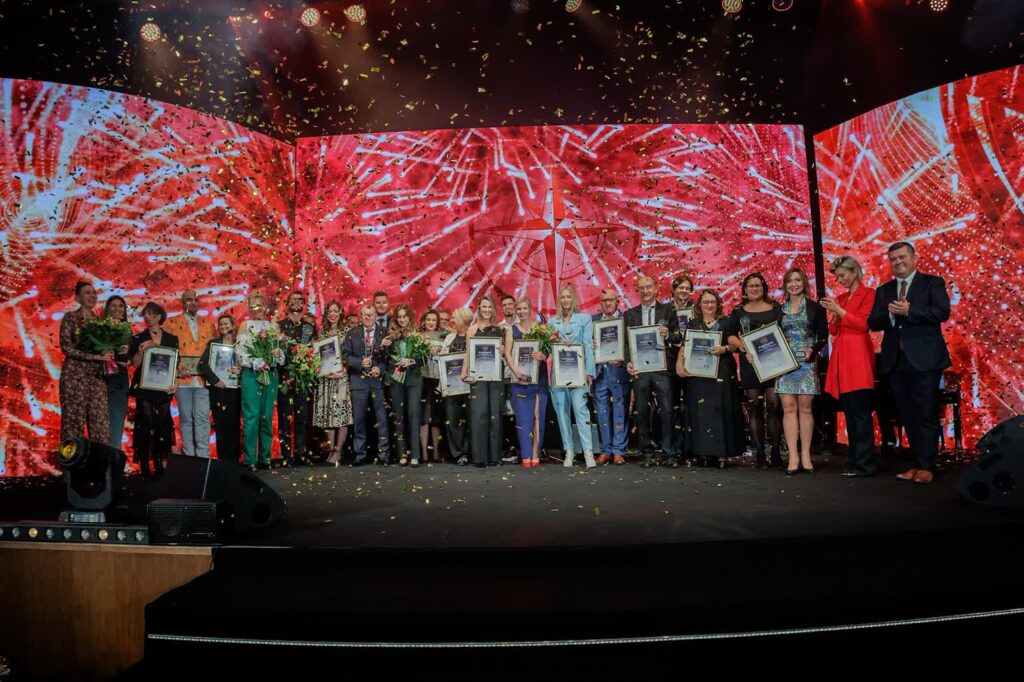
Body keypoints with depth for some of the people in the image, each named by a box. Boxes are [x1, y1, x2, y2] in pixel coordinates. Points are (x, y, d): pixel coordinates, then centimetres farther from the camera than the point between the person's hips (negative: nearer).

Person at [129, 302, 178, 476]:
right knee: (146, 423, -7)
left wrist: (175, 383, -2)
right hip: (144, 387, -2)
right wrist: (141, 350, -14)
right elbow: (135, 364, 2)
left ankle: (159, 463, 10)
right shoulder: (138, 338, 5)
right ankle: (144, 465, -2)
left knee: (163, 424, 0)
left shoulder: (171, 339, 9)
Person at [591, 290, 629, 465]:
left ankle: (618, 451, 10)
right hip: (599, 371, 3)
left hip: (619, 370, -3)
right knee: (602, 413, 7)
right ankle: (605, 450, 15)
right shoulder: (593, 319, 11)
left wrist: (622, 359, -17)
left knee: (620, 412, 2)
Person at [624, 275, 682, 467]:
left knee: (666, 411, -5)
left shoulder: (667, 309, 9)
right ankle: (647, 452, 13)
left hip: (661, 367, -1)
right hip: (639, 368, 2)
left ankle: (669, 452, 4)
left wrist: (668, 335, -15)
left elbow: (678, 337, 7)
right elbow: (626, 341, 8)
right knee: (642, 412, 4)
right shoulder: (630, 314, 12)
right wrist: (628, 362, -6)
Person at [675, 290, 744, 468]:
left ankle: (722, 453, 0)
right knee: (701, 411, -3)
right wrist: (680, 363, -9)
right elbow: (684, 346, 7)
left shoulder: (726, 323, 10)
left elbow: (735, 344, 5)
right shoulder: (692, 323, 13)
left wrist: (724, 349, -15)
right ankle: (703, 452, 2)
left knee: (721, 410, -4)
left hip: (722, 373, -1)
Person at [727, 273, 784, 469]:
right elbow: (731, 336, 9)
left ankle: (776, 452, 0)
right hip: (749, 363, 1)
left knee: (774, 405, -8)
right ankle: (760, 454, 4)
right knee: (754, 408, 0)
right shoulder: (738, 311, 12)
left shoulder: (775, 308, 11)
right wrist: (742, 345, -10)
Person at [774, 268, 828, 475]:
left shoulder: (815, 307, 6)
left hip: (807, 363, -1)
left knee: (805, 408, -1)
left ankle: (805, 456, 6)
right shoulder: (779, 310, 12)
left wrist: (812, 350, -13)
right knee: (789, 408, -4)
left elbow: (823, 335, 3)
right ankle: (793, 457, -3)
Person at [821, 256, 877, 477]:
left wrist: (840, 311, -12)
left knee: (860, 412, -9)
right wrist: (833, 316, -2)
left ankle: (865, 464, -7)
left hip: (858, 357, -7)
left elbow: (864, 324, -9)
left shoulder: (868, 294, 0)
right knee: (849, 412, 7)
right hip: (840, 357, 7)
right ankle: (853, 460, 11)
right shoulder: (840, 298, 19)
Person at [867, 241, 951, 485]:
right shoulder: (883, 290, 16)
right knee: (907, 416, 7)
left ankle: (926, 466, 3)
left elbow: (942, 312, -11)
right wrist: (890, 314, -13)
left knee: (925, 414, -3)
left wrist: (908, 311, -18)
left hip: (924, 358, -4)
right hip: (895, 360, 4)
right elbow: (873, 323, 6)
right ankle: (916, 463, 14)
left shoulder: (932, 283, 4)